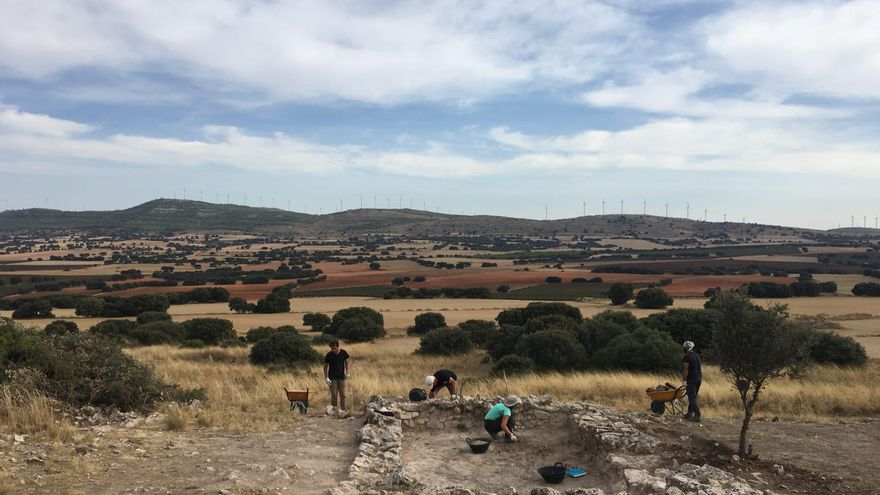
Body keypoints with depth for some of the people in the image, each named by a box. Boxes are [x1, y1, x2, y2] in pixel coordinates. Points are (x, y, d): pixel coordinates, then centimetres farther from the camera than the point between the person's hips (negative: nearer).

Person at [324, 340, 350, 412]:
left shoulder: (343, 353, -5)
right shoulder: (329, 355, -11)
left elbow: (346, 362, 11)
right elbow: (325, 366, -3)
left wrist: (347, 371, 2)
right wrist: (326, 377, -9)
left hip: (341, 377, 2)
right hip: (332, 378, -2)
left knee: (342, 394, 5)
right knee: (333, 394, -2)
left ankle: (343, 409, 14)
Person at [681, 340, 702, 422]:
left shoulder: (686, 357, -13)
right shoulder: (697, 355, 14)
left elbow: (685, 370, -18)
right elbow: (698, 368, 18)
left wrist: (684, 380, -16)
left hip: (691, 379, -9)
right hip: (699, 378, 9)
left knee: (693, 398, -7)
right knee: (693, 396, 15)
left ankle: (697, 416, -10)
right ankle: (690, 413, 21)